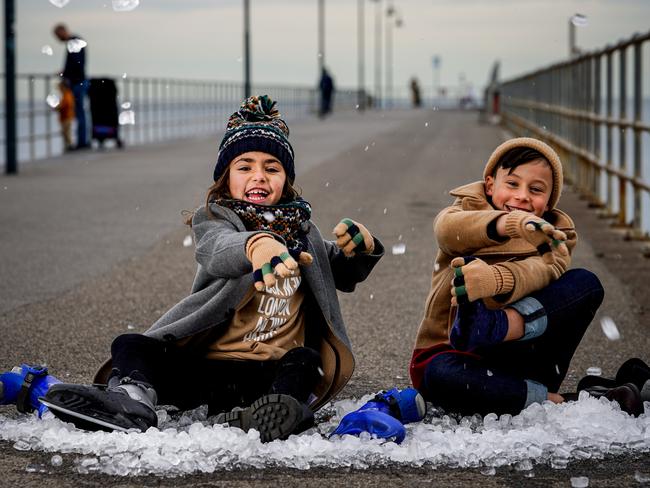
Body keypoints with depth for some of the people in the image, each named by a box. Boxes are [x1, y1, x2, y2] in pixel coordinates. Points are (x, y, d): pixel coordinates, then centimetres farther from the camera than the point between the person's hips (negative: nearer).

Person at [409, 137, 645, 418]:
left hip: (517, 353, 2)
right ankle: (556, 402, -31)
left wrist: (495, 279, -44)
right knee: (440, 375, -40)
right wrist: (508, 223, -47)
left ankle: (491, 326, -38)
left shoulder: (554, 236, 7)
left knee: (586, 284, -16)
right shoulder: (468, 209, 3)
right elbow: (447, 228, -25)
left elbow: (543, 270, -19)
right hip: (450, 351, -2)